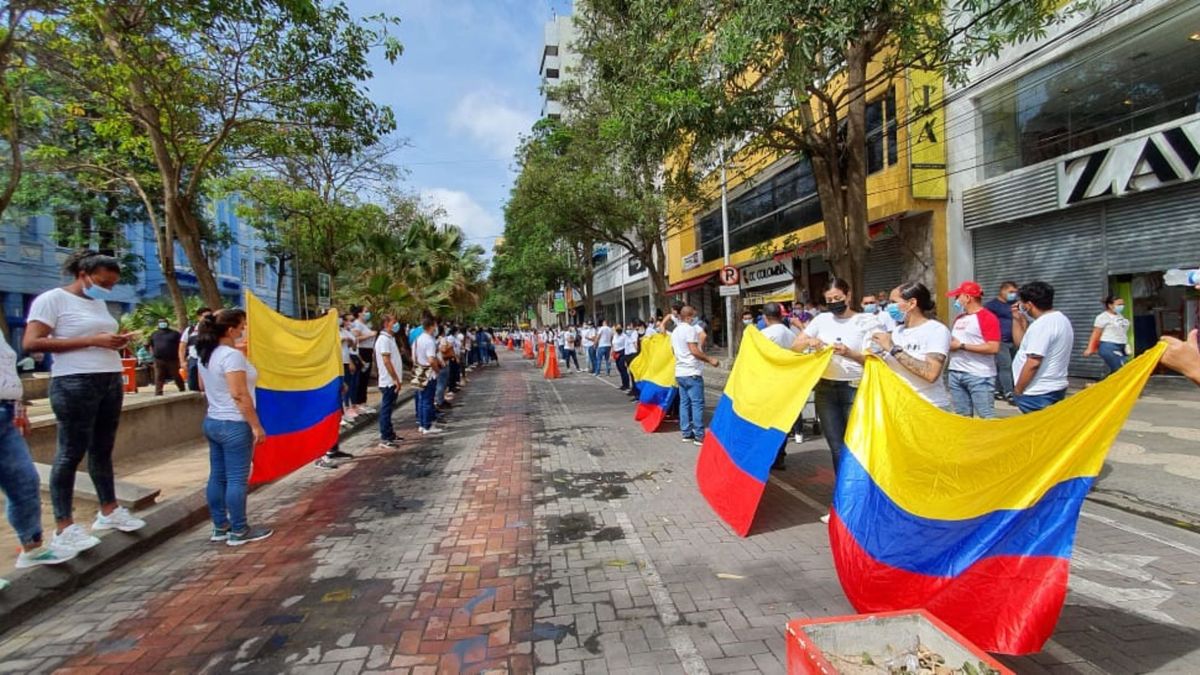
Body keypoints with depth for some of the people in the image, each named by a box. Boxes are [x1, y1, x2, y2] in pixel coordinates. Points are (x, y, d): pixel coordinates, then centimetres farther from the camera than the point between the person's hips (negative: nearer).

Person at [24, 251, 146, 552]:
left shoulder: (99, 303, 16)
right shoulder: (52, 299, -7)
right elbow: (31, 343, -16)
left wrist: (116, 342, 3)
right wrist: (93, 341, -21)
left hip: (111, 382, 7)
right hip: (74, 384, -7)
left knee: (103, 449, 14)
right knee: (71, 452, -2)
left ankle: (109, 511, 24)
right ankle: (64, 527, 6)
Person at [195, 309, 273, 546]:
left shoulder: (205, 355, 10)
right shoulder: (232, 355, -19)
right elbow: (239, 395, -23)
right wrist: (256, 426, -19)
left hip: (212, 422, 10)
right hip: (234, 425, -9)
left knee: (217, 477, 14)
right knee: (236, 479, -1)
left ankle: (220, 527, 23)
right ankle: (239, 531, 7)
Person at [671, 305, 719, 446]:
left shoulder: (675, 331, 14)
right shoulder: (690, 329, -13)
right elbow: (694, 351, -19)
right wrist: (710, 360, -12)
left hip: (680, 372, 9)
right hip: (692, 372, -9)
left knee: (684, 403, 11)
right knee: (697, 403, -5)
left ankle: (686, 433, 14)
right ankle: (699, 435, -4)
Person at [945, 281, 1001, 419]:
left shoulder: (988, 318, -9)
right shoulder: (959, 318, 15)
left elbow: (993, 348, -19)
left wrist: (962, 346, -15)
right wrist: (949, 343, 6)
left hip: (979, 375, -8)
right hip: (955, 373, 8)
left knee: (986, 417, -4)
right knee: (962, 416, 12)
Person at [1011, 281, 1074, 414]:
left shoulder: (1041, 325, -20)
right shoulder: (1060, 319, 14)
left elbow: (1033, 363, -24)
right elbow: (1021, 343, 18)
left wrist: (1017, 390, -15)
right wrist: (1017, 319, 11)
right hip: (1055, 389, 10)